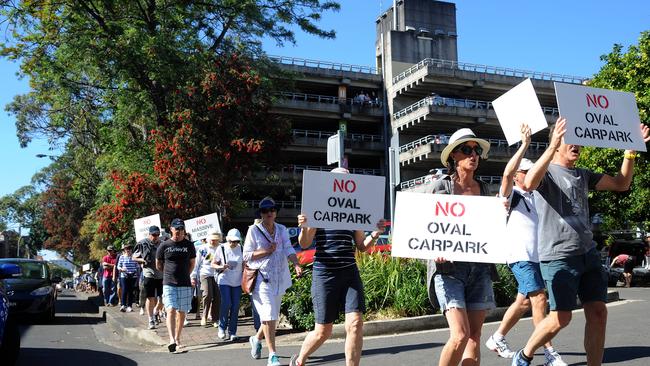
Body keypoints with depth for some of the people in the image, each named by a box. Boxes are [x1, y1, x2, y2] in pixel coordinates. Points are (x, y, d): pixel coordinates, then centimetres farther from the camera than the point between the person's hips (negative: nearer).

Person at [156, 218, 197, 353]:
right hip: (169, 284, -2)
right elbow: (158, 265, 13)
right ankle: (171, 340, -24)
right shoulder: (164, 246, 2)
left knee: (182, 312, 6)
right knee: (171, 310, -15)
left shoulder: (189, 245, 6)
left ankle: (177, 339, 18)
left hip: (185, 284, 2)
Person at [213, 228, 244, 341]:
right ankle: (222, 327, 8)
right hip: (224, 280, -2)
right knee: (226, 303, -13)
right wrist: (221, 267, -17)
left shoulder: (241, 249, 2)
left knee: (235, 306, 0)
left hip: (237, 282, 2)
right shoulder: (222, 248, -2)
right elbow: (213, 264, 4)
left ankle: (232, 332, 10)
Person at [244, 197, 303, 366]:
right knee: (269, 315, -13)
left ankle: (256, 339, 42)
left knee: (272, 316, 16)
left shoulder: (282, 230, 9)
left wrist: (296, 264, -24)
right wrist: (266, 251, -15)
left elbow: (288, 249, -5)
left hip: (279, 279, 5)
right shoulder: (254, 230, -2)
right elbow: (246, 256, -3)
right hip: (262, 278, -5)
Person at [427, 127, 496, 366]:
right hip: (449, 267, -5)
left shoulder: (483, 188, 13)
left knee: (474, 335, 4)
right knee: (460, 335, -14)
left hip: (480, 267, 5)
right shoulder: (440, 187, 0)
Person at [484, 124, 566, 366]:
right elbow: (506, 174, -21)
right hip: (520, 255, -8)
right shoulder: (510, 194, -3)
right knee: (539, 298, -13)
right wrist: (524, 145, -23)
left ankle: (497, 339, 25)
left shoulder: (534, 196, 19)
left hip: (538, 255, 8)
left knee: (524, 301, 12)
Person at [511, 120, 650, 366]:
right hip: (558, 256, -7)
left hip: (588, 253, 7)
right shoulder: (546, 171, -4)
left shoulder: (583, 176, 18)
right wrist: (552, 147, -36)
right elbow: (529, 184, -28)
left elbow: (621, 184, 18)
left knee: (598, 312, 2)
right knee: (561, 318, -5)